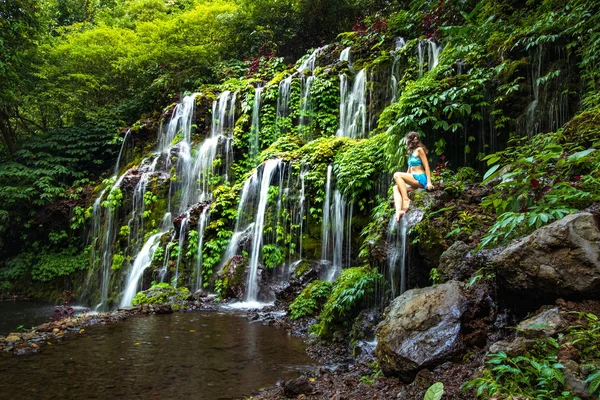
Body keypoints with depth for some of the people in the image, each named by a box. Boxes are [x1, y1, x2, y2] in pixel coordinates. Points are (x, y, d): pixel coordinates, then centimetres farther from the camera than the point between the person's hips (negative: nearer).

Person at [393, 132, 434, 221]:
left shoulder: (419, 150, -1)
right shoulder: (411, 152, 25)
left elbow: (426, 166, -9)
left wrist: (429, 182, -18)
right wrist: (403, 181, 15)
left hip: (420, 178, -8)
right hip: (413, 180, 8)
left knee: (397, 175, -23)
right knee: (396, 187, -13)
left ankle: (406, 199, -26)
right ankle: (398, 210, -31)